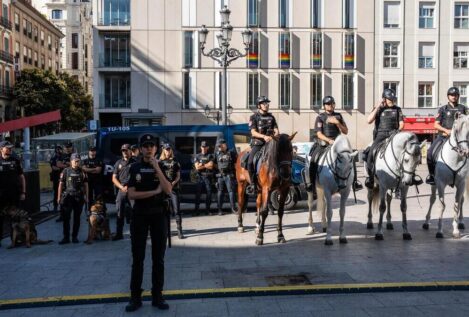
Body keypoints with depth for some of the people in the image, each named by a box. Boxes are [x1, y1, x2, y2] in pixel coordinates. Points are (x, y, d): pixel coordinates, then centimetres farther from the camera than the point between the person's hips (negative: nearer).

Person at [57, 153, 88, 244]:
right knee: (66, 218, -3)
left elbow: (85, 184, 8)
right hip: (68, 197, -1)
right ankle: (66, 237, 3)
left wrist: (86, 196, 4)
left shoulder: (82, 172, 5)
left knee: (77, 218, 7)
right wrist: (59, 196, -2)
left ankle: (75, 236, 16)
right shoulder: (66, 171, 0)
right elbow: (61, 184, 1)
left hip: (79, 197, 2)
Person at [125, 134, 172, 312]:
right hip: (139, 215, 0)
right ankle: (135, 297, 11)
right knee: (137, 258, 4)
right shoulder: (135, 168, 3)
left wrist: (157, 168, -16)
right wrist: (155, 191, -13)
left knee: (158, 258, 5)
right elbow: (131, 194, -7)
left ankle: (157, 296, 14)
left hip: (159, 215, 0)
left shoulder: (162, 166, 3)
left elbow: (168, 190, -12)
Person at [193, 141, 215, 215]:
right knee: (198, 193, -1)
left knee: (209, 192, -3)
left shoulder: (210, 156, 7)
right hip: (200, 176, 1)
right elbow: (197, 167, -1)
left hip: (208, 176, -1)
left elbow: (211, 166, -6)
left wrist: (202, 165, -5)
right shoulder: (197, 156, 11)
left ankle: (207, 209, 5)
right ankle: (196, 210, 4)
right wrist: (207, 165, -5)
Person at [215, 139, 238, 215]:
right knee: (220, 192, 5)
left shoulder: (231, 153, -1)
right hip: (220, 175, 3)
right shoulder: (218, 154, 11)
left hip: (229, 175, -3)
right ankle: (220, 210, 10)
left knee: (231, 191, -3)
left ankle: (233, 208, 3)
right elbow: (216, 165, 18)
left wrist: (235, 173, -6)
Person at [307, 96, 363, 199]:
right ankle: (312, 183, -13)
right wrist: (329, 140, -22)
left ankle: (354, 181, -9)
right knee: (314, 159, -23)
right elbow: (319, 134, -5)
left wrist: (337, 123, -5)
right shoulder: (320, 117, 5)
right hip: (324, 143, -2)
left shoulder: (338, 116, 15)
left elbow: (346, 131, 12)